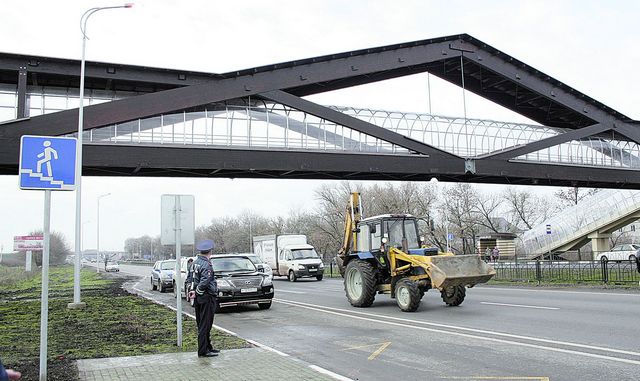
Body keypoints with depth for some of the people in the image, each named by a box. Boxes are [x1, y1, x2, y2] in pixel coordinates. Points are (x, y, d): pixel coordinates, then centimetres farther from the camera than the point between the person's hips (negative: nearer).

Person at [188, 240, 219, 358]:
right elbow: (204, 282, -26)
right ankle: (203, 351, 1)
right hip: (207, 297, -9)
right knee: (205, 325, -3)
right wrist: (196, 293, -13)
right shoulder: (206, 265, -19)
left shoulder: (195, 262, 8)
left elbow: (193, 279, 12)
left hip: (199, 299, 9)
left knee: (202, 325, 15)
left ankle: (208, 347, 27)